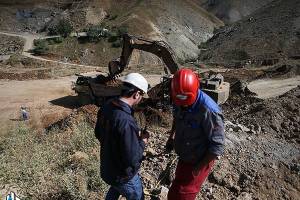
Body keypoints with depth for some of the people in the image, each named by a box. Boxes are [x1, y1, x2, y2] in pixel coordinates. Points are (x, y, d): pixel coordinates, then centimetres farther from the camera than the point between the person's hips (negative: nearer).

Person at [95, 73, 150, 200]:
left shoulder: (107, 106, -11)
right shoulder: (126, 122, -37)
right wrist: (143, 141, -14)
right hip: (123, 175, -7)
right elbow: (132, 159, -31)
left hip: (107, 168, 7)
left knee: (115, 190, 35)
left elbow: (98, 133, 5)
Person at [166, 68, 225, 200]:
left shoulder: (208, 111, -33)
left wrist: (199, 167, -19)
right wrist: (171, 137, 6)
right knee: (179, 183, 28)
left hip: (198, 161, -7)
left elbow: (217, 146, -26)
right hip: (184, 157, 7)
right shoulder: (179, 102, -9)